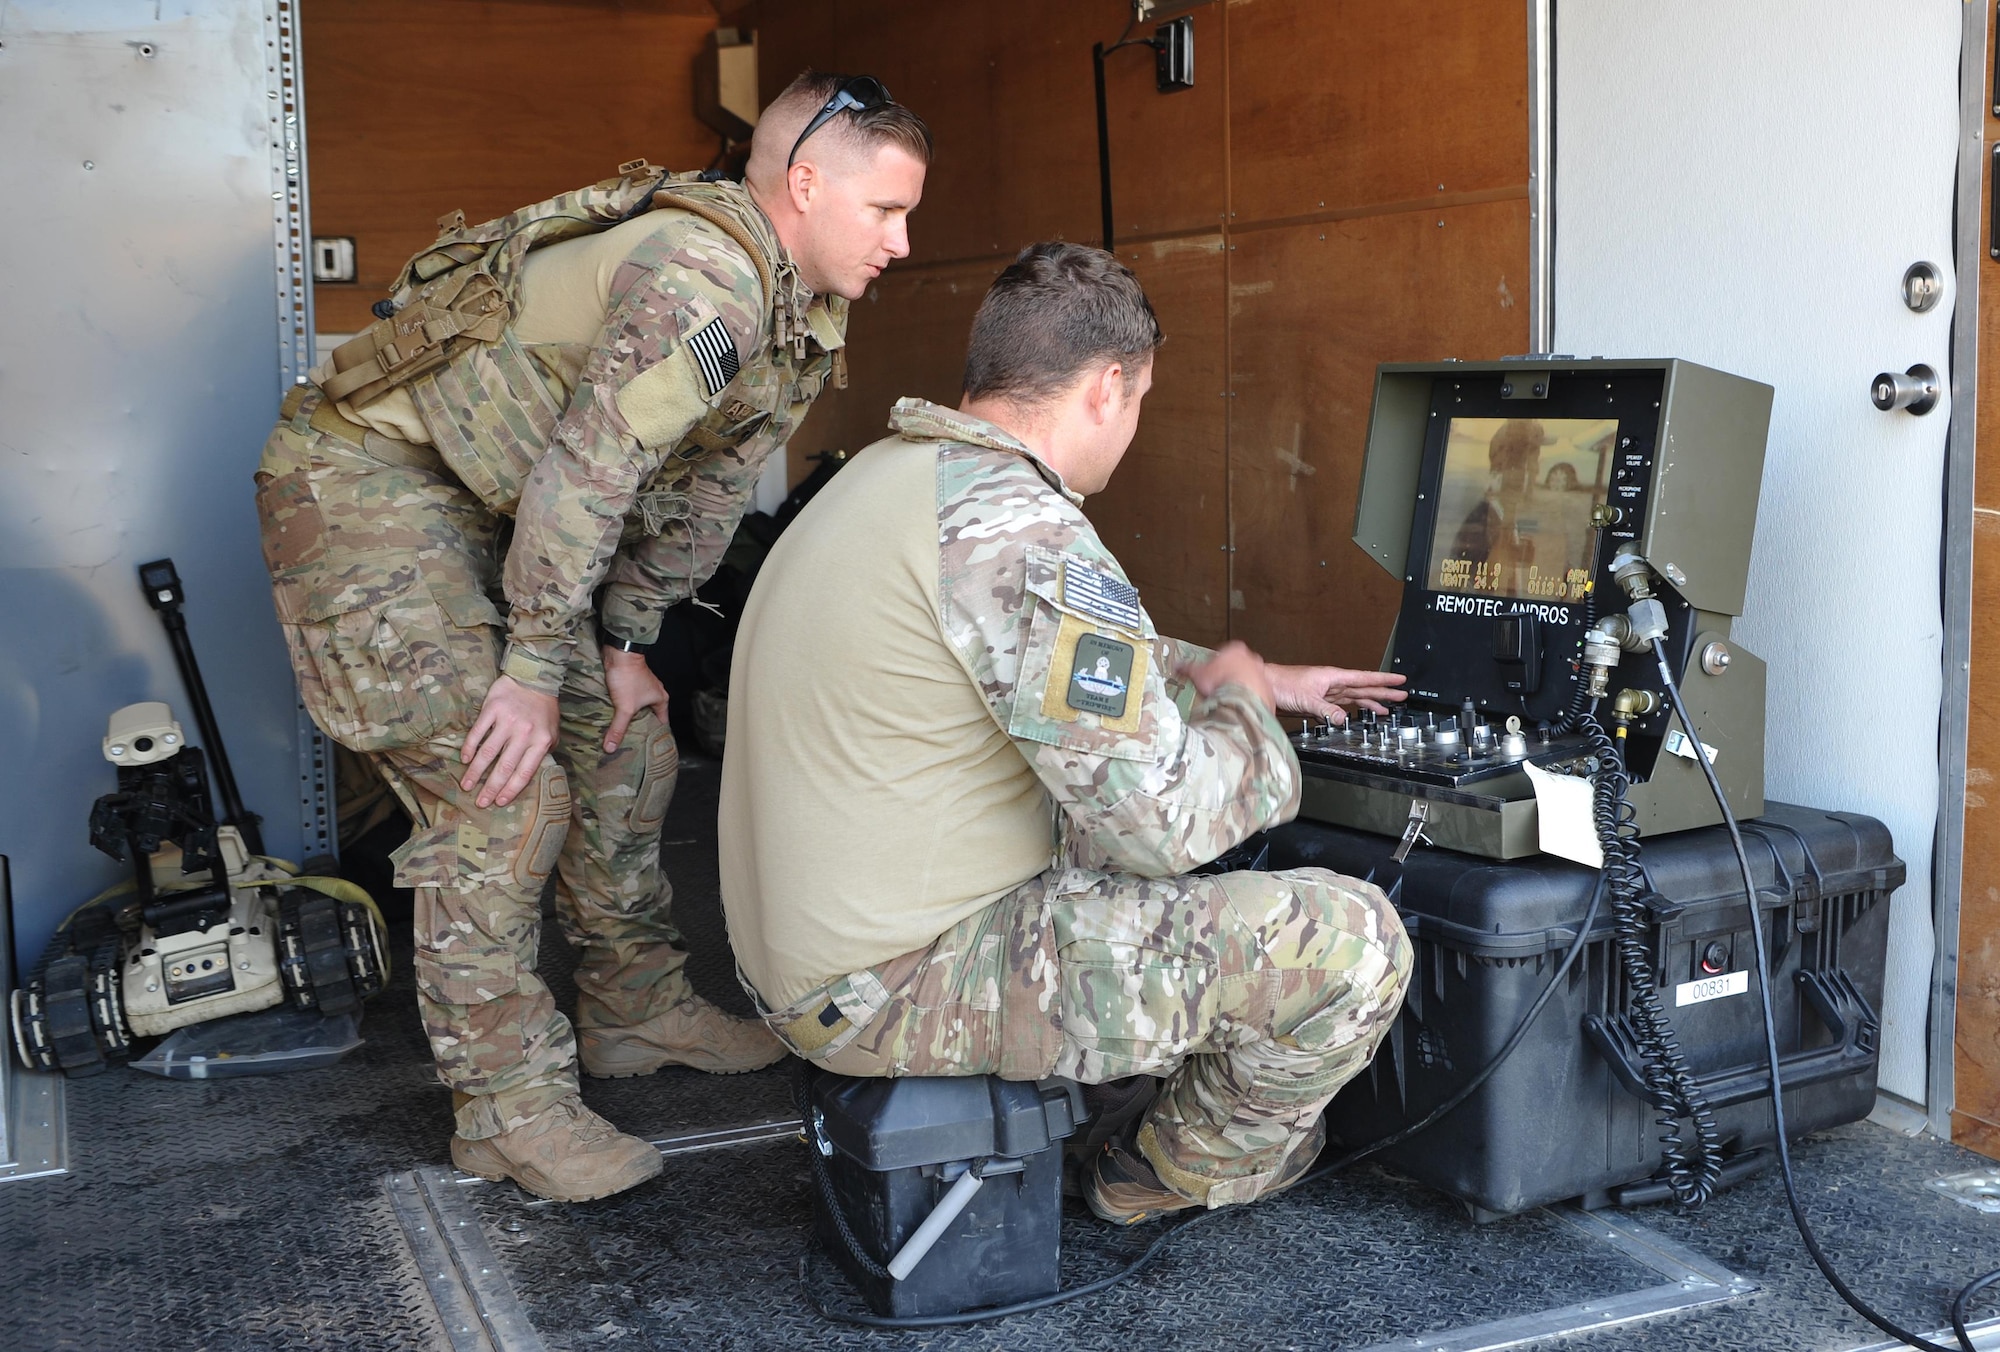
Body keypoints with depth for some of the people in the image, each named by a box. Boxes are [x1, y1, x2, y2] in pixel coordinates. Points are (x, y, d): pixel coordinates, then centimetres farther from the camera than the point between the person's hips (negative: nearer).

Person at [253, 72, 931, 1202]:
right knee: (501, 793, -13)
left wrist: (627, 642, 7)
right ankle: (509, 1107, -2)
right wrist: (532, 670, -22)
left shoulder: (805, 315, 4)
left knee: (627, 748, 10)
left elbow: (704, 493, 9)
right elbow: (588, 471, -29)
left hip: (496, 508, 10)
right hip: (366, 479, -10)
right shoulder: (705, 276, -29)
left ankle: (637, 1009, 26)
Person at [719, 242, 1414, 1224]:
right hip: (903, 986, -11)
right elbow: (1164, 818, -22)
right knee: (1350, 940, -10)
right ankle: (1177, 1173, 16)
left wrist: (1261, 680, 31)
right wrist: (1241, 707, -1)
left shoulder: (891, 476, 11)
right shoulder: (1018, 533, -22)